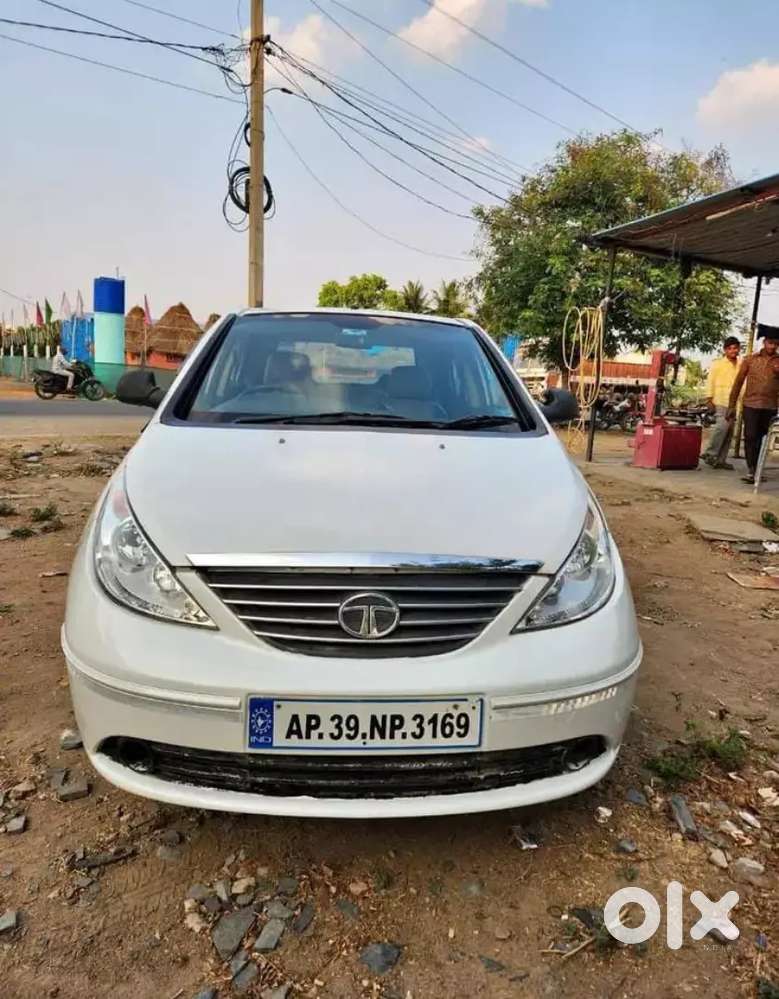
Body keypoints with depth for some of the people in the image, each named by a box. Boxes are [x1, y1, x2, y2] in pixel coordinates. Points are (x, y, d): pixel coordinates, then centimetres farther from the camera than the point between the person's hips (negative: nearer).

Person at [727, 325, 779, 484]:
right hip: (750, 405, -1)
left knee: (761, 438, 8)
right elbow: (738, 383, 6)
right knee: (750, 436, -8)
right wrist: (731, 406, 3)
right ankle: (750, 470, -5)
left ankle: (757, 469, 18)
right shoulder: (750, 360, 4)